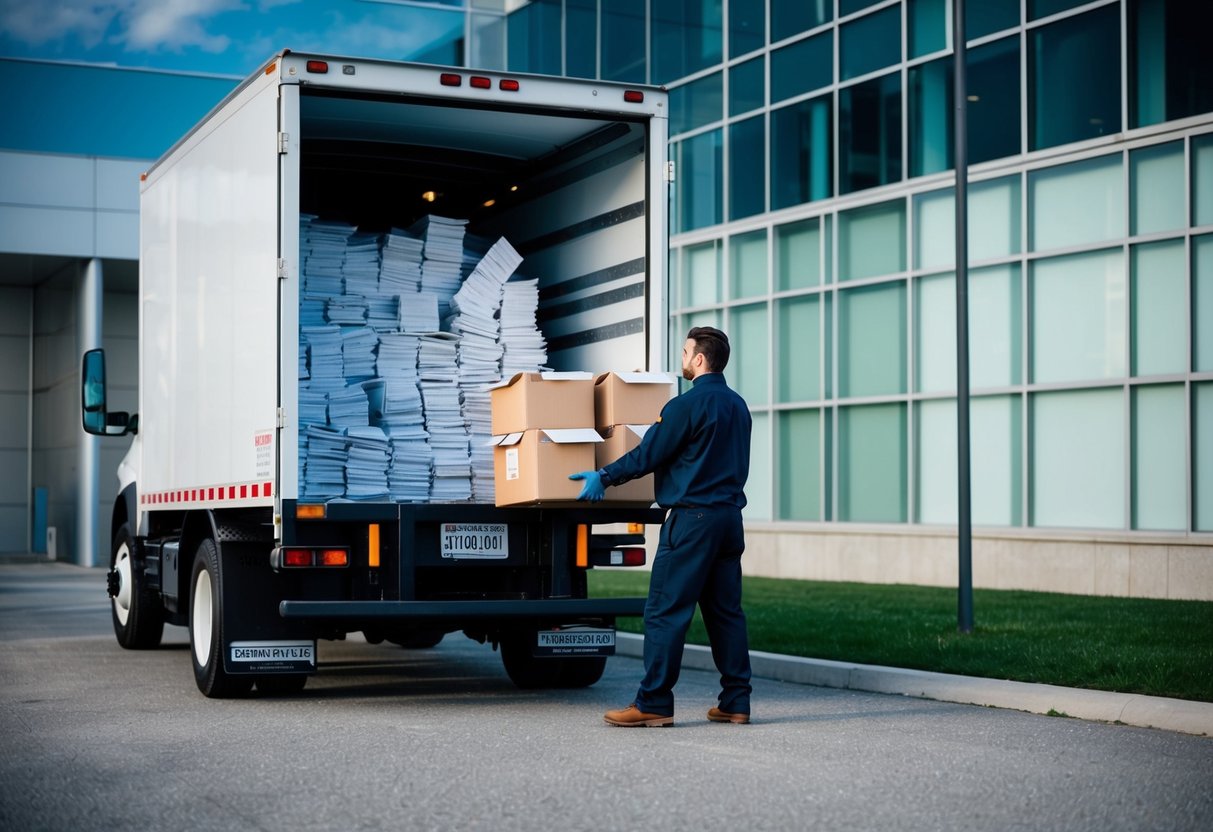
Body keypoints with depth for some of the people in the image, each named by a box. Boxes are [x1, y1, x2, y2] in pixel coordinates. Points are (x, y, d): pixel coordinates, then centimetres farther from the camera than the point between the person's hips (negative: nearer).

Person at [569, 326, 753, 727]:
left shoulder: (687, 405, -12)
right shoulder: (738, 406, 14)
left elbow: (648, 454, -9)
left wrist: (604, 477, 4)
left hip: (693, 518, -8)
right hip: (730, 516, 8)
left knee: (666, 611, -5)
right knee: (726, 611, 10)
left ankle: (653, 703, -5)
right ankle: (735, 702, 10)